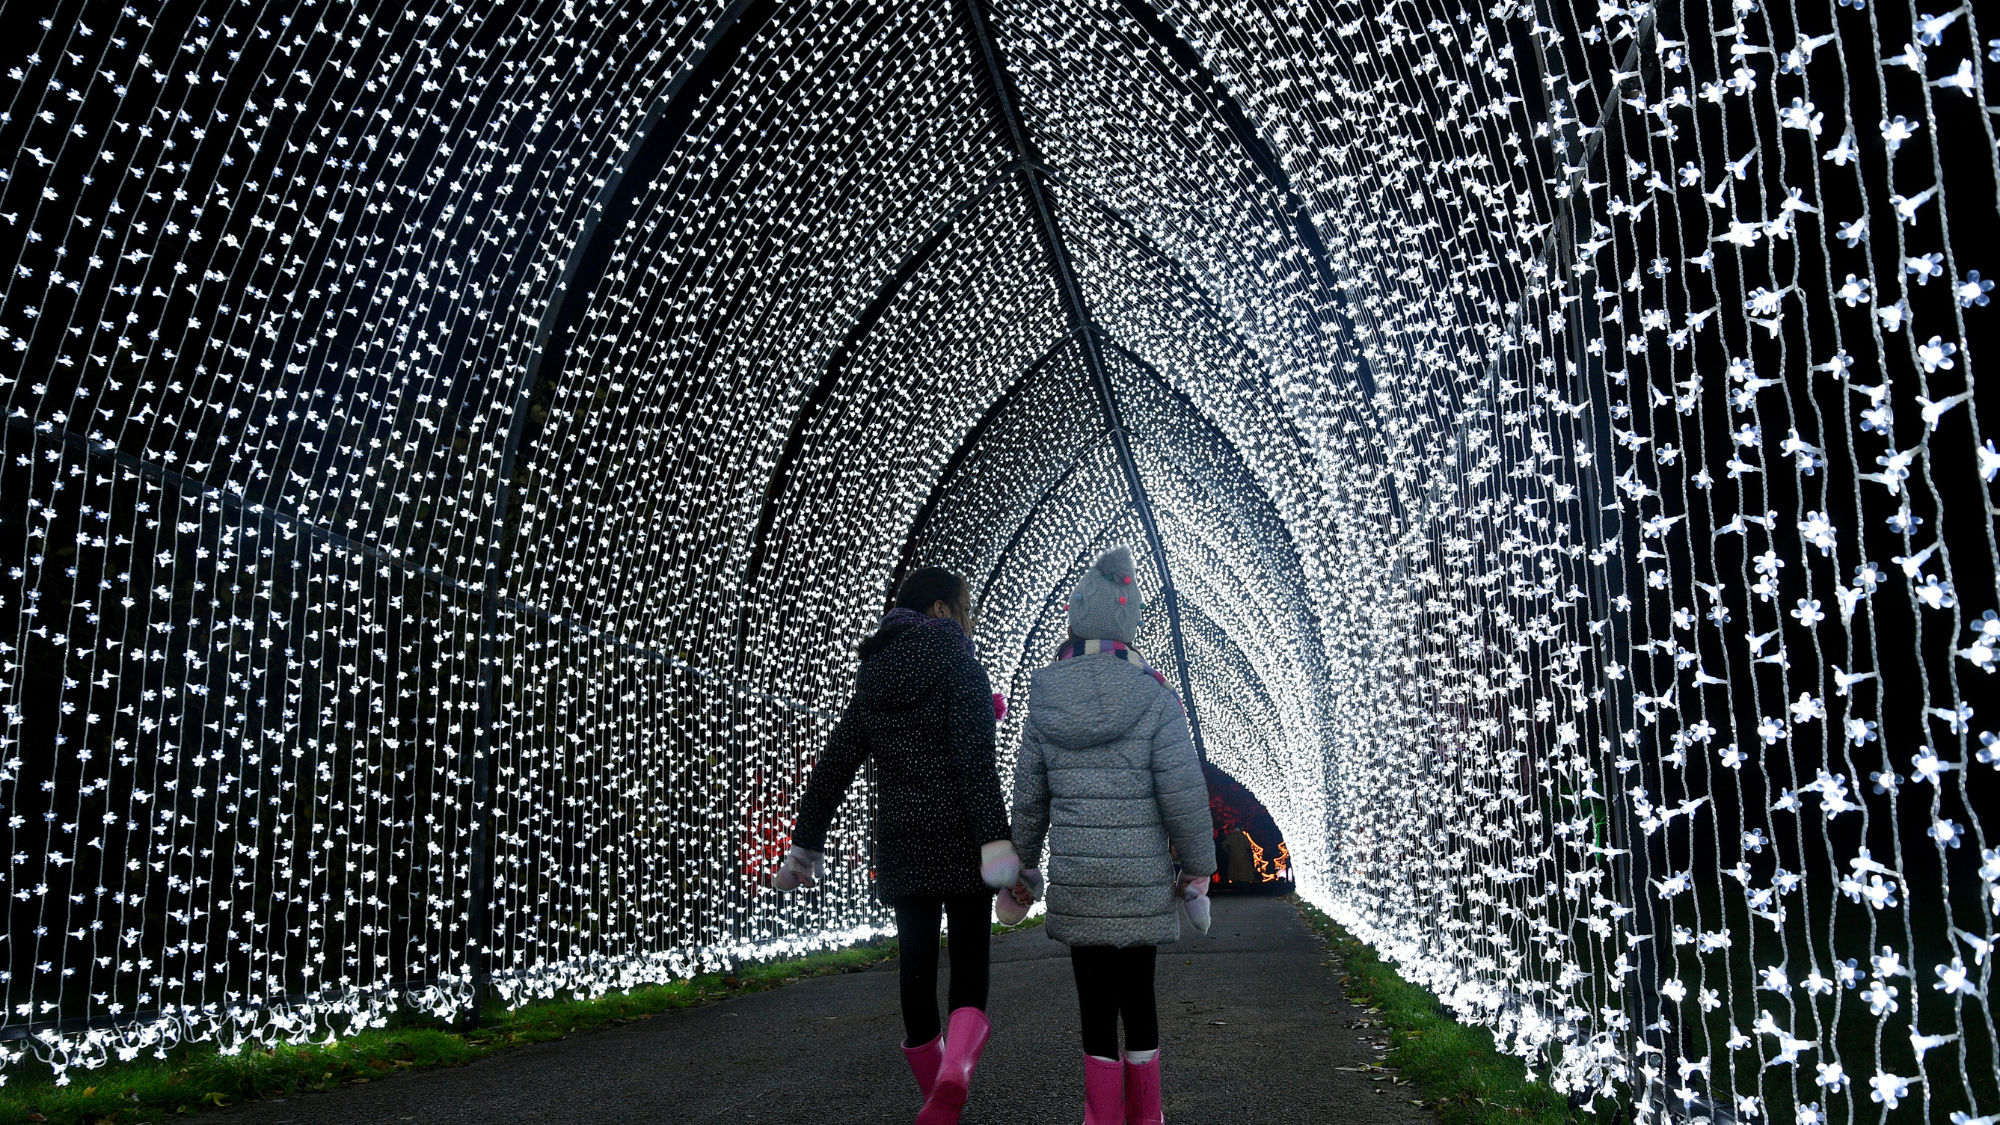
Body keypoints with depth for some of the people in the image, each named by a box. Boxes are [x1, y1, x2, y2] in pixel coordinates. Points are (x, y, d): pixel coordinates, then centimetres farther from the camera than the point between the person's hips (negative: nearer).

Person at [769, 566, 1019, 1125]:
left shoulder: (875, 680, 13)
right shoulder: (959, 665, -5)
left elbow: (833, 765, 12)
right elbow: (974, 760, -17)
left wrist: (805, 847, 15)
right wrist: (997, 846, -22)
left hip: (901, 844, 5)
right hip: (961, 842, -5)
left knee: (917, 974, 12)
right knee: (969, 973, 0)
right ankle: (954, 1075, -25)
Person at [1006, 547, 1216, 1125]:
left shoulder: (1045, 703, 0)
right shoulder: (1154, 699, -7)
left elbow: (1029, 796, 5)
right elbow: (1184, 793, -10)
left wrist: (1024, 863, 17)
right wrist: (1197, 870, 1)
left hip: (1074, 878, 1)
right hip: (1142, 879, -1)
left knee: (1096, 1002, 8)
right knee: (1137, 995, 12)